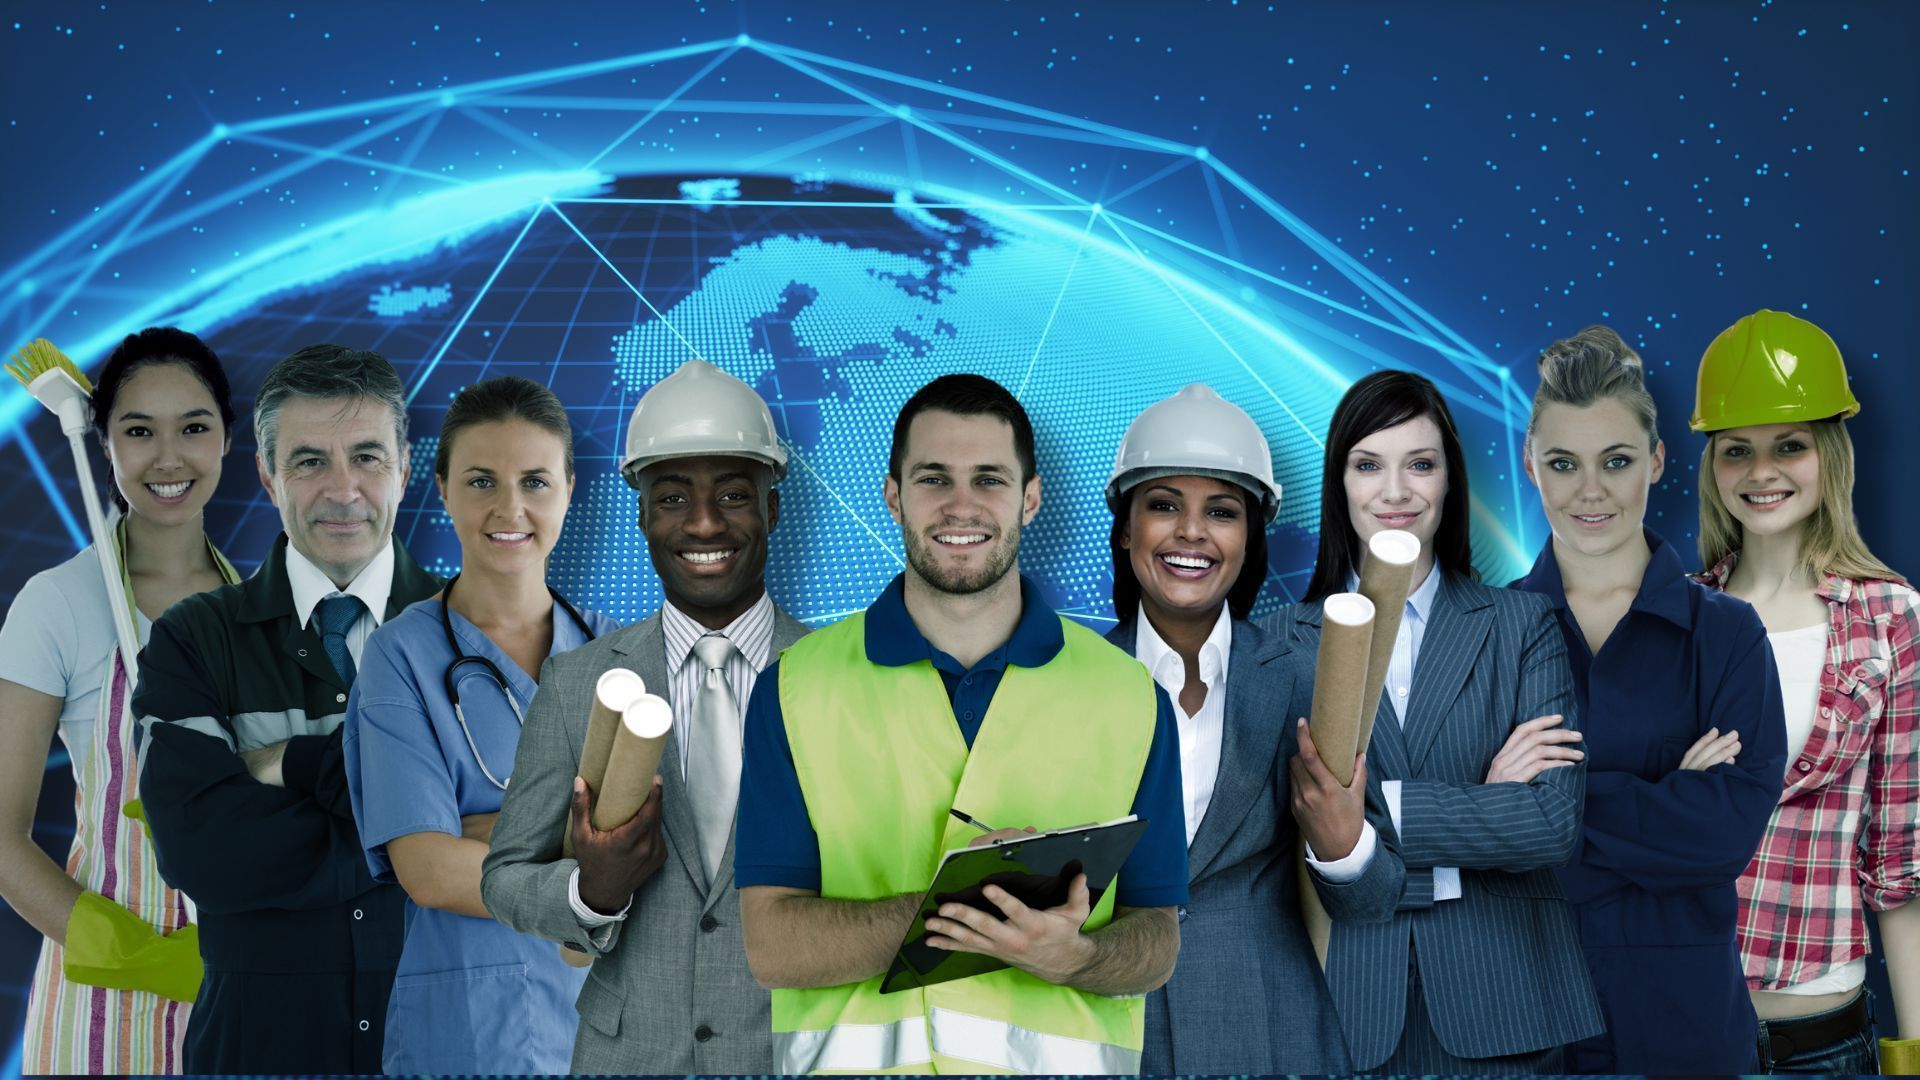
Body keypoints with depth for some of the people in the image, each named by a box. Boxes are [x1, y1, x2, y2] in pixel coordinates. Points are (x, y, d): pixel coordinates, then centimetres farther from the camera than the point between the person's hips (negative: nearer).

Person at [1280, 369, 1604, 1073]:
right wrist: (1480, 811, -12)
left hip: (1496, 1003, 0)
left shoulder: (1522, 626, 3)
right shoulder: (1286, 640, 2)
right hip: (1349, 998, 0)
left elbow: (1554, 821, -8)